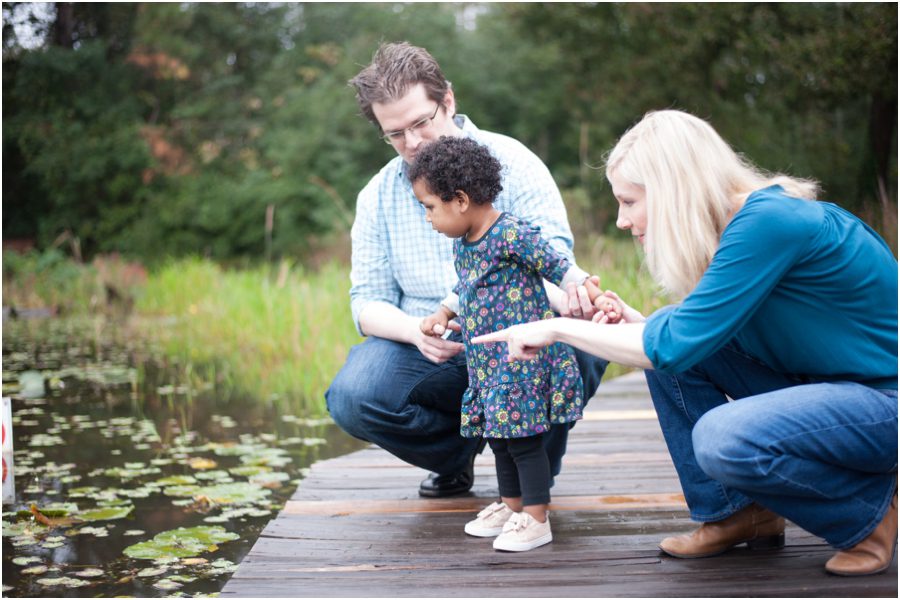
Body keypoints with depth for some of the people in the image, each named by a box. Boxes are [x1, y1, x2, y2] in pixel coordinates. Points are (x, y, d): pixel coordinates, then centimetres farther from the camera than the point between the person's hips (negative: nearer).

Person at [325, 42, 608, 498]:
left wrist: (563, 294, -38)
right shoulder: (378, 196, 7)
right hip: (426, 353, 2)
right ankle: (459, 450, 6)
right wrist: (415, 330, -20)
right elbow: (368, 302, 4)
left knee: (579, 347, -35)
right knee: (350, 398, -27)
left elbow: (552, 252, -11)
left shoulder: (511, 161, -1)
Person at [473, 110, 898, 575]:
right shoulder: (739, 223, 3)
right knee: (664, 352, -3)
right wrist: (629, 323, -3)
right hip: (819, 381, 9)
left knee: (723, 438, -31)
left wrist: (561, 329, -17)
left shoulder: (768, 222, -24)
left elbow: (678, 344, -26)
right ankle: (736, 512, 7)